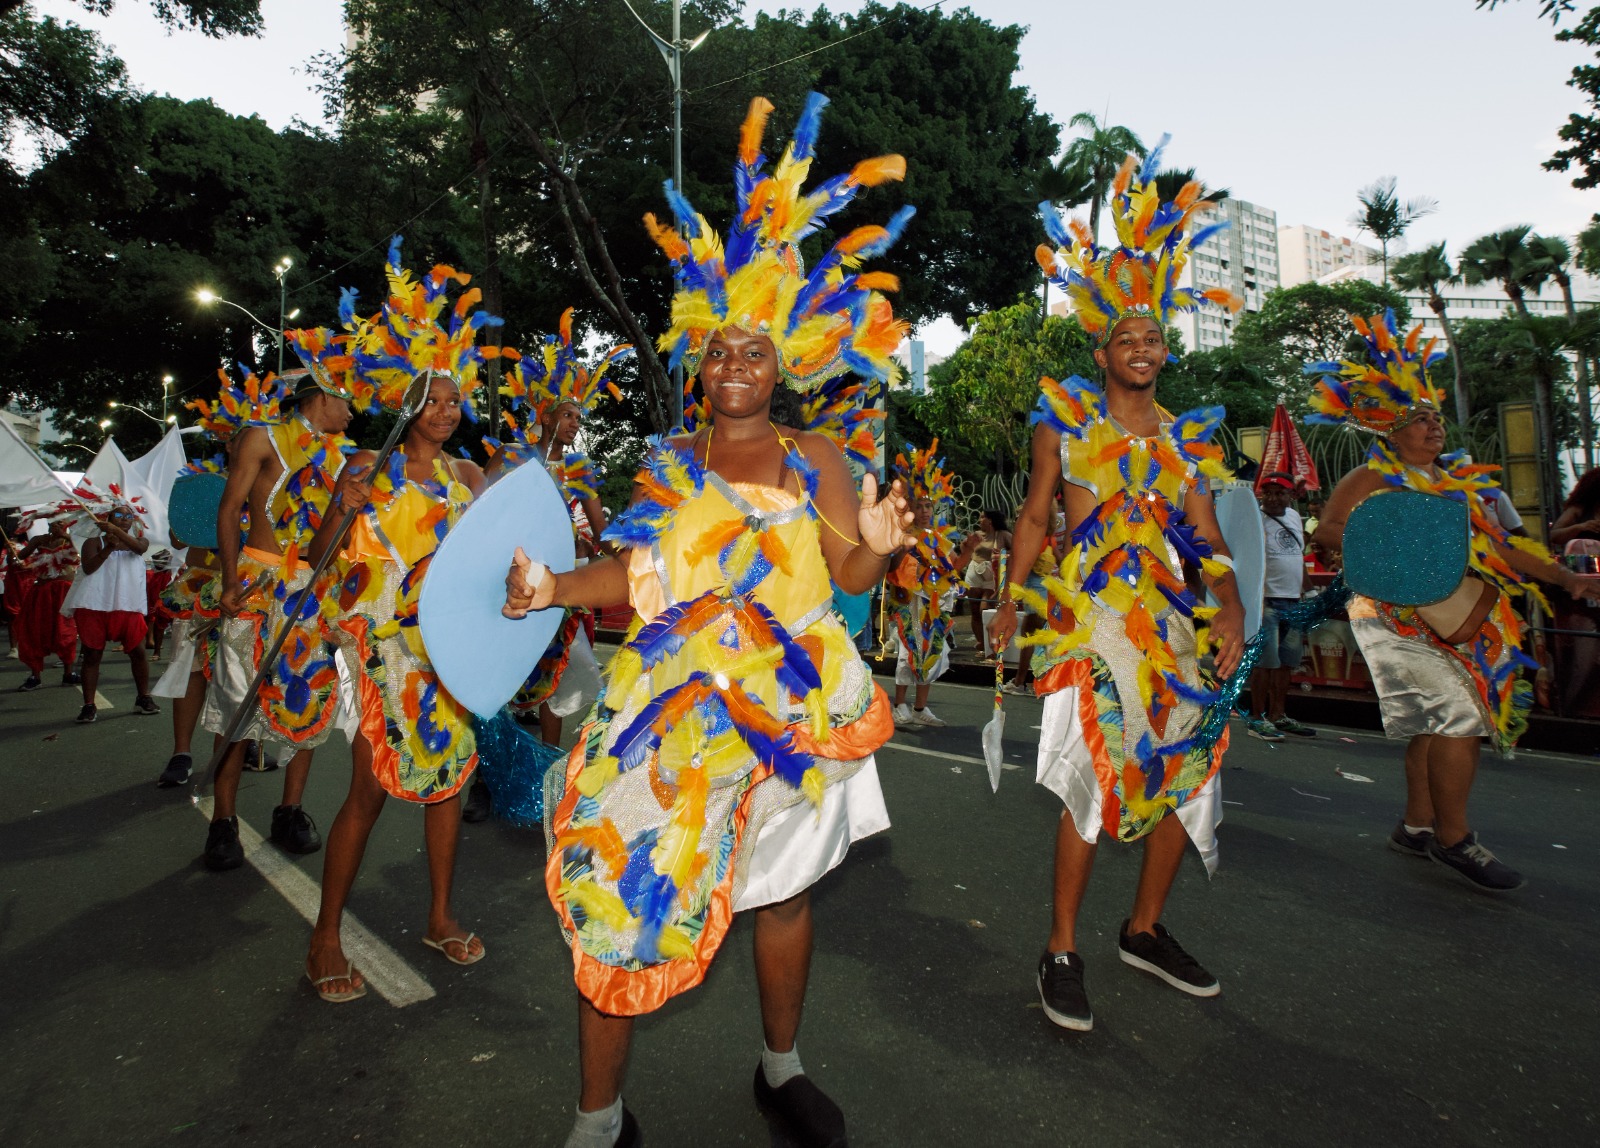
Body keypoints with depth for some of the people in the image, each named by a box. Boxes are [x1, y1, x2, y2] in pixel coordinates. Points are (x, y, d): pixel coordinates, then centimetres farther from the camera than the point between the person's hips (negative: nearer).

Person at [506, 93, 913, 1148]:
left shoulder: (818, 461, 3)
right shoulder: (668, 464, 7)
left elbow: (845, 573, -1)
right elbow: (640, 574, 6)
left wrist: (875, 547, -22)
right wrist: (552, 585, -7)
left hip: (792, 700, 1)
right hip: (679, 702, 0)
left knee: (784, 890, 15)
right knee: (629, 892, -5)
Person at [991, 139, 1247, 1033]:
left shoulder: (1187, 436, 13)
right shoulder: (1066, 418, 4)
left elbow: (1207, 534, 9)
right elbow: (1035, 514, 6)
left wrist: (1232, 608, -8)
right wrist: (1013, 601, -2)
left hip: (1174, 617, 5)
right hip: (1090, 615, -5)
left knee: (1185, 766, 7)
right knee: (1094, 775, -11)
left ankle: (1146, 929, 27)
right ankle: (1062, 952, 3)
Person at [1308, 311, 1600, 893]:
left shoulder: (1459, 480, 18)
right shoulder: (1370, 479, -3)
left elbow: (1500, 544, 20)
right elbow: (1325, 533, -9)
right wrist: (1340, 541, -30)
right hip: (1396, 616, -7)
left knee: (1437, 723, 10)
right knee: (1462, 709, -16)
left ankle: (1417, 825, 23)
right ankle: (1453, 838, -4)